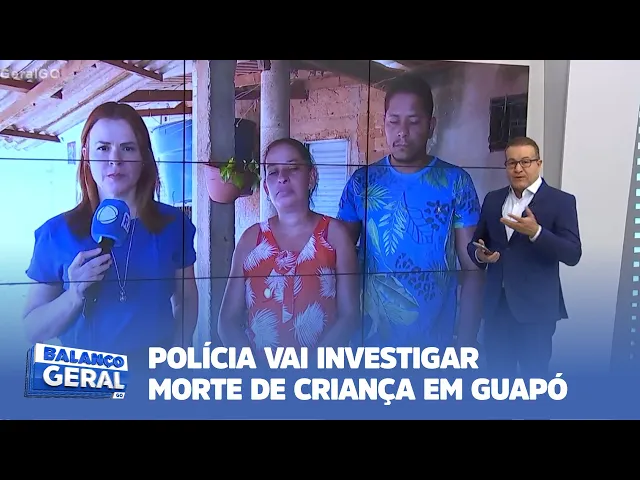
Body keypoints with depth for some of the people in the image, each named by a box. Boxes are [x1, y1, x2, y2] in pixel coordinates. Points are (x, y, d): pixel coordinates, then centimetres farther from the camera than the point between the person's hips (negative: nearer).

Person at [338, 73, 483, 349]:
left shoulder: (456, 182, -5)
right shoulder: (361, 181, -3)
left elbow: (472, 268, -4)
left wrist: (466, 339, -8)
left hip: (437, 337, 0)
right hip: (375, 337, 1)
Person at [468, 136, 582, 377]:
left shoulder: (561, 201, -5)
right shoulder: (493, 199, 9)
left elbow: (573, 255, -12)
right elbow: (475, 242, 15)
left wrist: (535, 232, -26)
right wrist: (480, 255, -8)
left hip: (535, 306, -4)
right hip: (496, 303, 4)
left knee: (533, 373, 6)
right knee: (498, 370, 14)